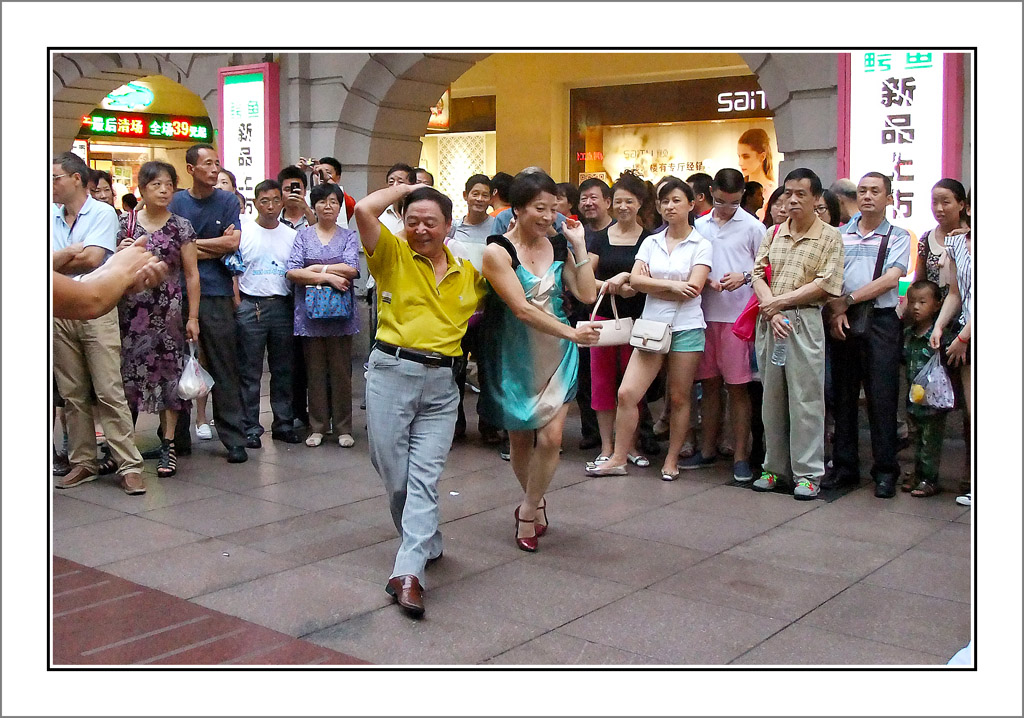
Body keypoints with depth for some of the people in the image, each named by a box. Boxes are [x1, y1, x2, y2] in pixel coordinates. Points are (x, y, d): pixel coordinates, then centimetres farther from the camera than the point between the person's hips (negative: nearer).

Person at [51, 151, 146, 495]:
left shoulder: (103, 213, -1)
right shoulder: (51, 218, 14)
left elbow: (92, 259, -13)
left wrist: (58, 261, -3)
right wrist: (75, 252, -7)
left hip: (97, 309, -5)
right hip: (60, 312, 5)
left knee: (109, 392, -7)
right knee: (72, 394, 8)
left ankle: (129, 465, -5)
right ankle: (83, 461, 18)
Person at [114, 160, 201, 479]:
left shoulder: (181, 226, 2)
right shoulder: (126, 223, 7)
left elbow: (191, 274, 2)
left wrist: (193, 316, -3)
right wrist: (120, 253, -8)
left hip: (168, 311, -2)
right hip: (130, 309, 2)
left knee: (169, 371, 1)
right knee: (127, 372, 2)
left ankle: (168, 444, 9)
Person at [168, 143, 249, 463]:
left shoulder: (228, 201, 6)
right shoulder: (175, 202, 8)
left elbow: (233, 243, -4)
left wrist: (190, 243, -1)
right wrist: (214, 248, -6)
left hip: (217, 294, -1)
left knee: (224, 368, -1)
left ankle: (234, 439, 5)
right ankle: (178, 437, 17)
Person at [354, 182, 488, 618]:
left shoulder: (468, 272, 14)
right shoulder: (392, 255, 4)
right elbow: (364, 210, -11)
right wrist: (406, 187, 2)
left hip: (441, 384, 2)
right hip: (391, 372, -1)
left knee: (425, 476, -7)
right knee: (394, 474, 4)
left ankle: (409, 571, -11)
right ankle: (428, 547, 27)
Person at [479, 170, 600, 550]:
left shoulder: (559, 246, 2)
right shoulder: (498, 251, -10)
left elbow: (587, 295, -4)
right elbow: (522, 309, -20)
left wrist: (579, 246, -7)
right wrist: (572, 332, -29)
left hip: (556, 353, 2)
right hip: (515, 356, -2)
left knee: (551, 437, -9)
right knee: (520, 438, 12)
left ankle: (527, 511, 13)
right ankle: (536, 502, 38)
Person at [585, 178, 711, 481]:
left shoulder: (701, 245, 0)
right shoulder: (651, 242, 11)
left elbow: (693, 288, -12)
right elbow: (635, 280, -2)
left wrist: (653, 284, -5)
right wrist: (672, 285, -12)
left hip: (686, 328, -3)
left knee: (679, 398, 5)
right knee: (626, 393, -5)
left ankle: (671, 461, 18)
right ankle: (618, 459, 5)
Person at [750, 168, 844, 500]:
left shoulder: (829, 237, 2)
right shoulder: (773, 233, 14)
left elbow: (825, 284, -8)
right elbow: (758, 274, 4)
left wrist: (781, 301, -10)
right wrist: (772, 312, -11)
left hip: (805, 321, -4)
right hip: (769, 322, 4)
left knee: (806, 399, -3)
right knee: (772, 397, 9)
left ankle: (808, 473, 4)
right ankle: (775, 466, 19)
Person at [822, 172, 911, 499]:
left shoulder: (898, 237, 5)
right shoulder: (841, 234, 12)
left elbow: (890, 279, -7)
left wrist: (848, 300, -12)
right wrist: (836, 311, -10)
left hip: (880, 321, -3)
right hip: (842, 322, 3)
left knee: (882, 397, -3)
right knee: (843, 396, 6)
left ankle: (885, 471, 5)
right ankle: (844, 466, 15)